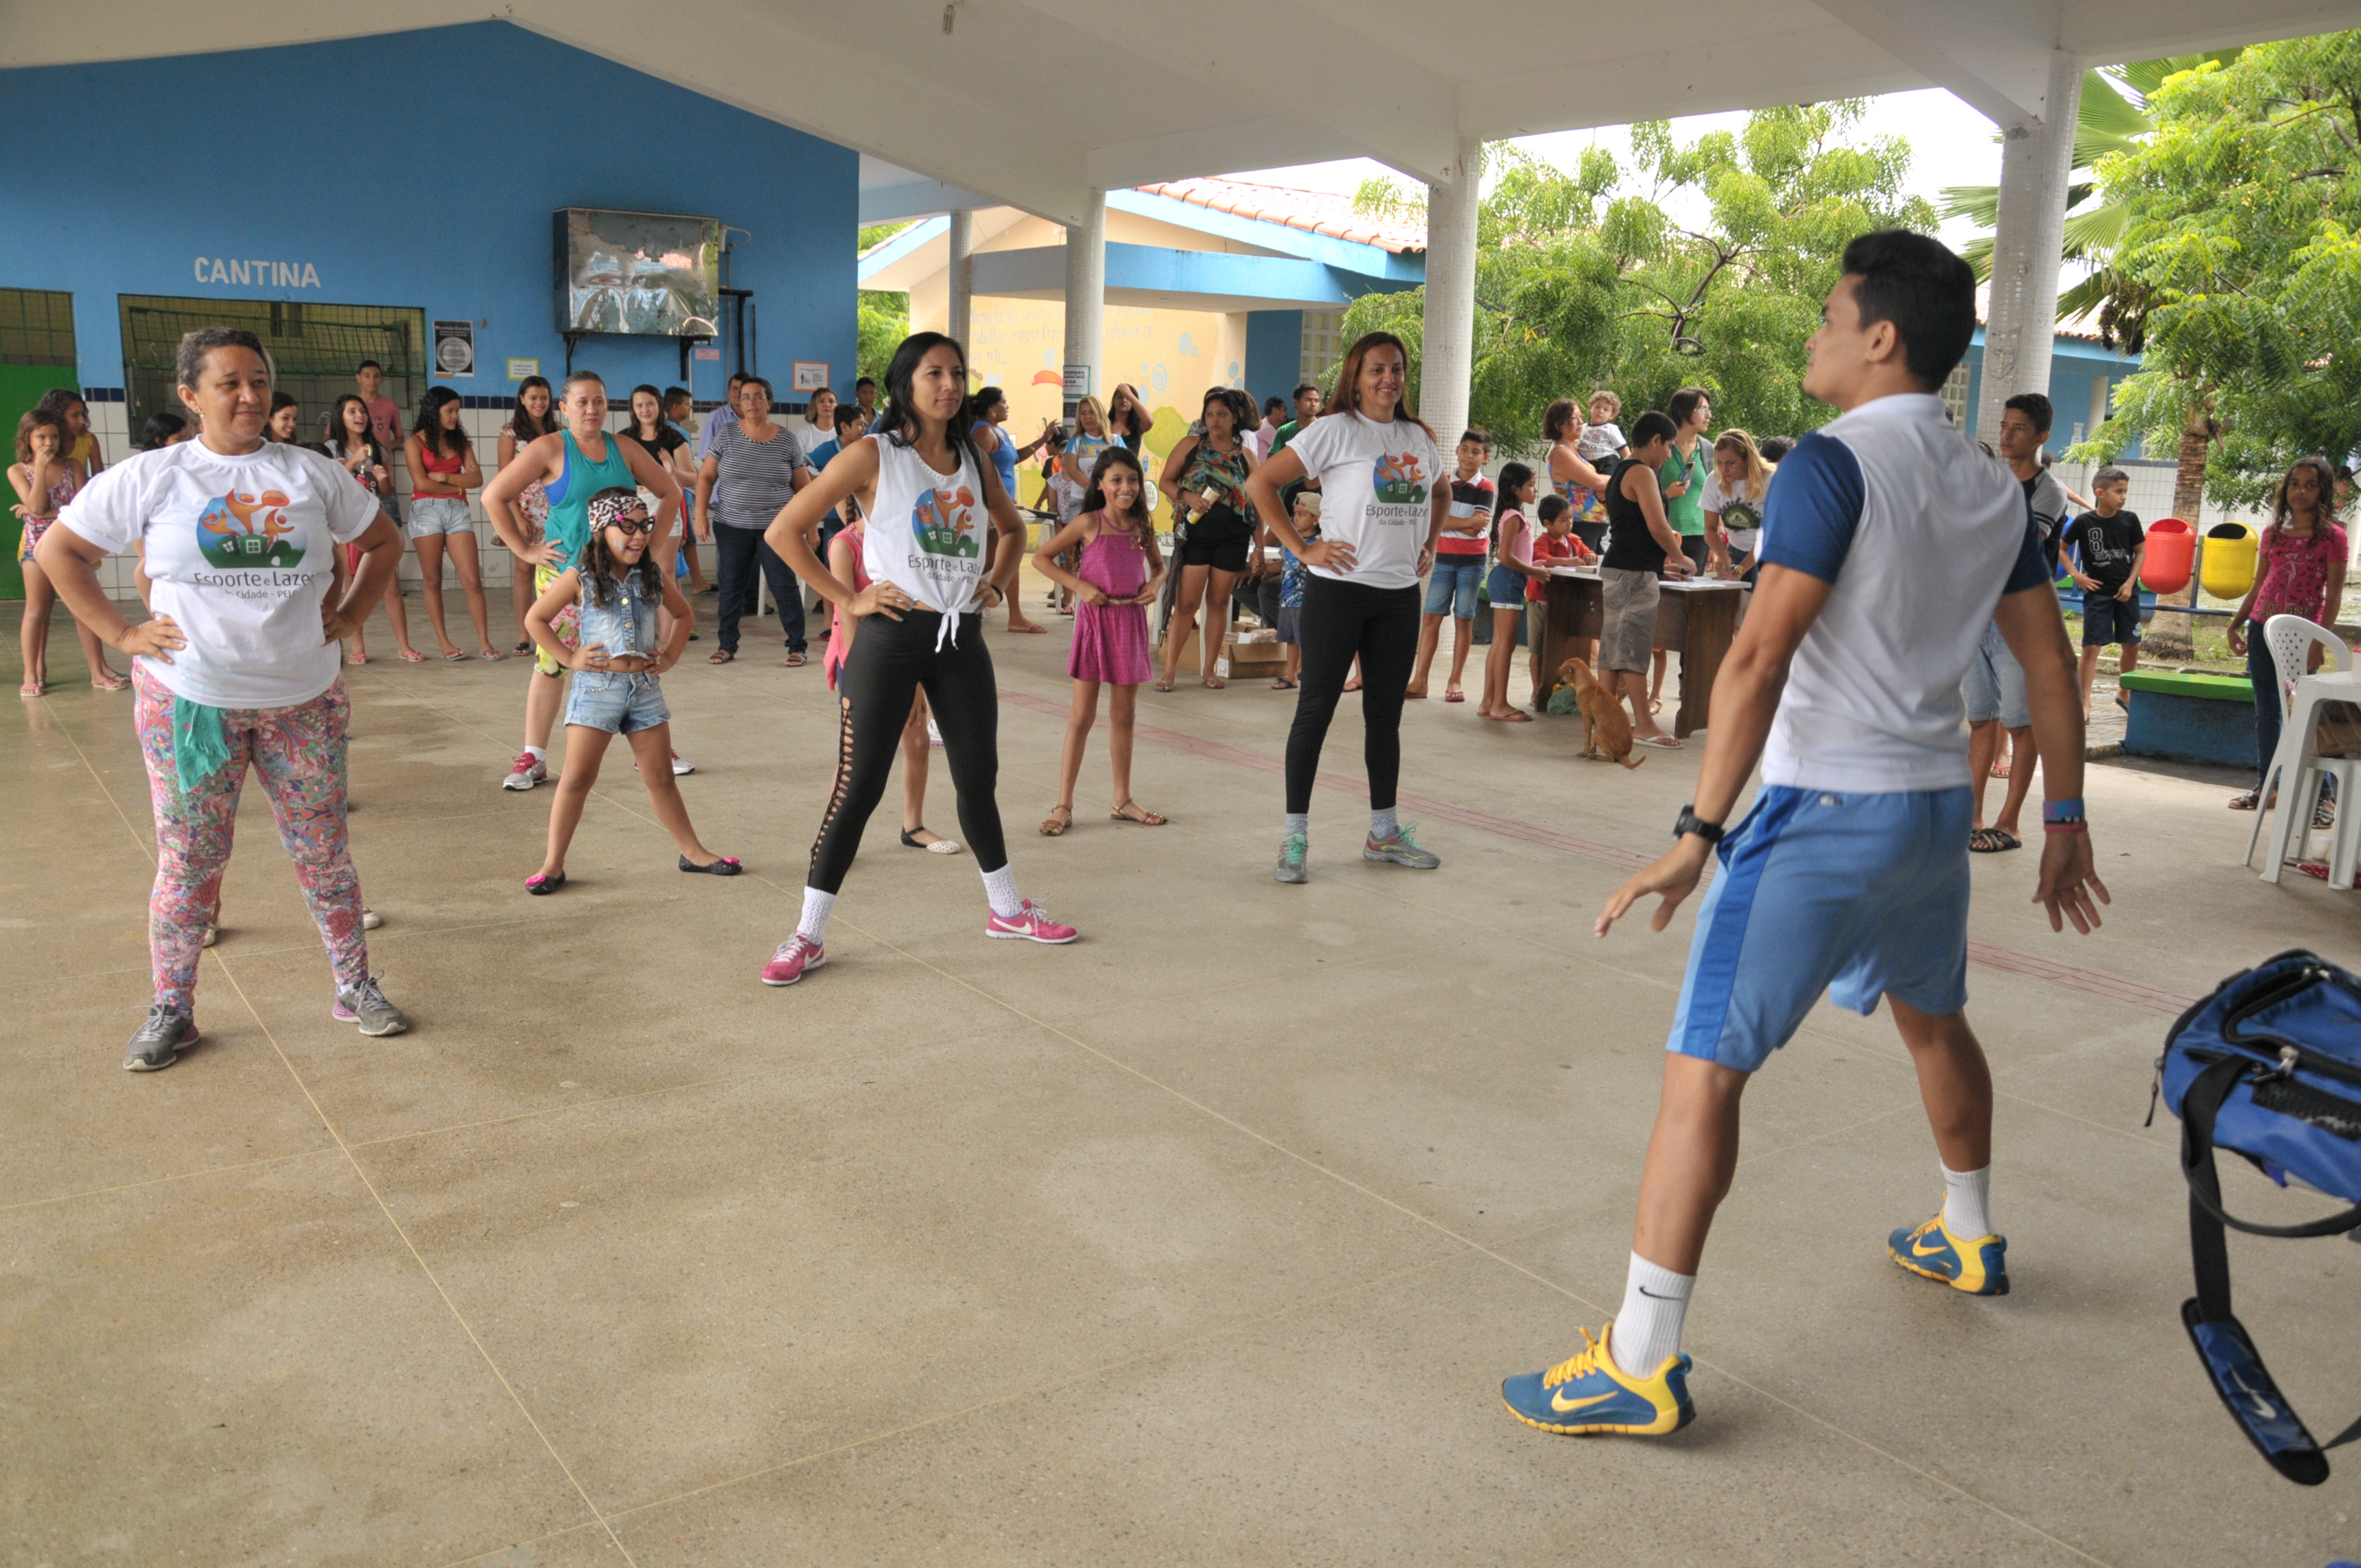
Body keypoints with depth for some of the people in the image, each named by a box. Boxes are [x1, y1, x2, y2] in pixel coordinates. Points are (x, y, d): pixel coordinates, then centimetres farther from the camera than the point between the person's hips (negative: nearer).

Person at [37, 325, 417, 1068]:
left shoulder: (312, 473, 4)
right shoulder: (150, 477, -1)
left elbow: (384, 541, 15)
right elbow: (59, 550, 5)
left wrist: (349, 616, 3)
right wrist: (121, 633, -3)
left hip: (304, 699, 1)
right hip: (189, 700, -1)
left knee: (323, 851, 8)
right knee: (187, 859, 6)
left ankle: (356, 985, 20)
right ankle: (171, 1010, 19)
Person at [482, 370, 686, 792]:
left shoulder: (625, 449, 7)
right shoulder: (549, 449, -4)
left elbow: (670, 493, 16)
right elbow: (494, 496, -5)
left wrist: (654, 547, 8)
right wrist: (525, 551, -6)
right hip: (563, 572, -3)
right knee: (551, 662, -3)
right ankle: (533, 758, 5)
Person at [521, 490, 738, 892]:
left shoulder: (654, 575, 4)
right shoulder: (581, 578, -6)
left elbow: (682, 614, 21)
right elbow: (535, 619, 1)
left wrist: (670, 656, 9)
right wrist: (569, 658, -5)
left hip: (645, 686, 3)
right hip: (597, 686, -3)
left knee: (661, 778, 11)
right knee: (577, 777, -2)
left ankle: (693, 852, 21)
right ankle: (552, 865, 6)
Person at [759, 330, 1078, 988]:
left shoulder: (974, 460, 10)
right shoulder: (873, 456, -6)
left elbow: (1011, 527, 29)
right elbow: (784, 531, -8)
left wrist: (997, 583, 12)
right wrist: (848, 598, -11)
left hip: (963, 639, 5)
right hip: (893, 637, -5)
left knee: (978, 779, 15)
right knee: (858, 788, -3)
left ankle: (1007, 909, 31)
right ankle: (808, 936, 7)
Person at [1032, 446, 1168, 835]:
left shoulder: (1144, 525, 5)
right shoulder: (1089, 523, -7)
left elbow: (1158, 565, 21)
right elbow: (1041, 558, -4)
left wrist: (1155, 584, -1)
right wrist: (1078, 585, -13)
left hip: (1131, 621, 4)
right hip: (1095, 618, -4)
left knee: (1124, 715, 12)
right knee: (1082, 716, -2)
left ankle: (1122, 800, 23)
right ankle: (1064, 805, 4)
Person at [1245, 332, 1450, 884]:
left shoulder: (1418, 437, 12)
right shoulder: (1335, 430, -6)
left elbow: (1441, 493, 31)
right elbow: (1260, 482, -10)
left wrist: (1428, 547, 16)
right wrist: (1303, 548, -13)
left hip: (1400, 594, 6)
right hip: (1340, 588, -6)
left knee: (1386, 714, 13)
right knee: (1316, 709, -1)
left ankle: (1384, 832, 25)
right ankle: (1294, 837, 6)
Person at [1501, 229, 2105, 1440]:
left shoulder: (1834, 465, -14)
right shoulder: (1993, 490, 9)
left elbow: (1761, 657, -23)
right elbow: (2050, 664, 13)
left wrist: (1698, 831, -25)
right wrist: (2065, 820, 21)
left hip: (1821, 812, -8)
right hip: (1935, 806, 8)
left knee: (1703, 1069, -7)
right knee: (1932, 1018, 30)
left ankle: (1640, 1365, -5)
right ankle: (1968, 1241, 51)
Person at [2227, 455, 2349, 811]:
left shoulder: (2332, 537, -4)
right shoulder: (2273, 533, 9)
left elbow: (2333, 594, -7)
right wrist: (2236, 623, 12)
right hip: (2263, 628, 5)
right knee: (2266, 711, 10)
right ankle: (2265, 786, 17)